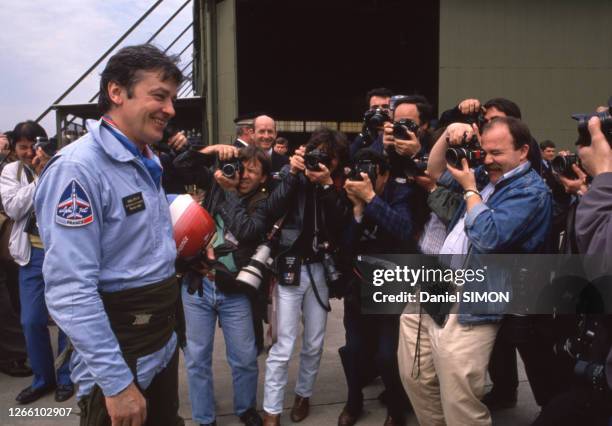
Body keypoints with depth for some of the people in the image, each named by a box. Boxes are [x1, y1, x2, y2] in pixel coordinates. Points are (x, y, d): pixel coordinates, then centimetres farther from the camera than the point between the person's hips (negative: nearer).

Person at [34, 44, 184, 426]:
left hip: (165, 344, 9)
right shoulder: (78, 169, -21)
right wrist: (115, 382, -25)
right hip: (118, 355, -9)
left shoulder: (149, 162, 8)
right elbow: (70, 291, -25)